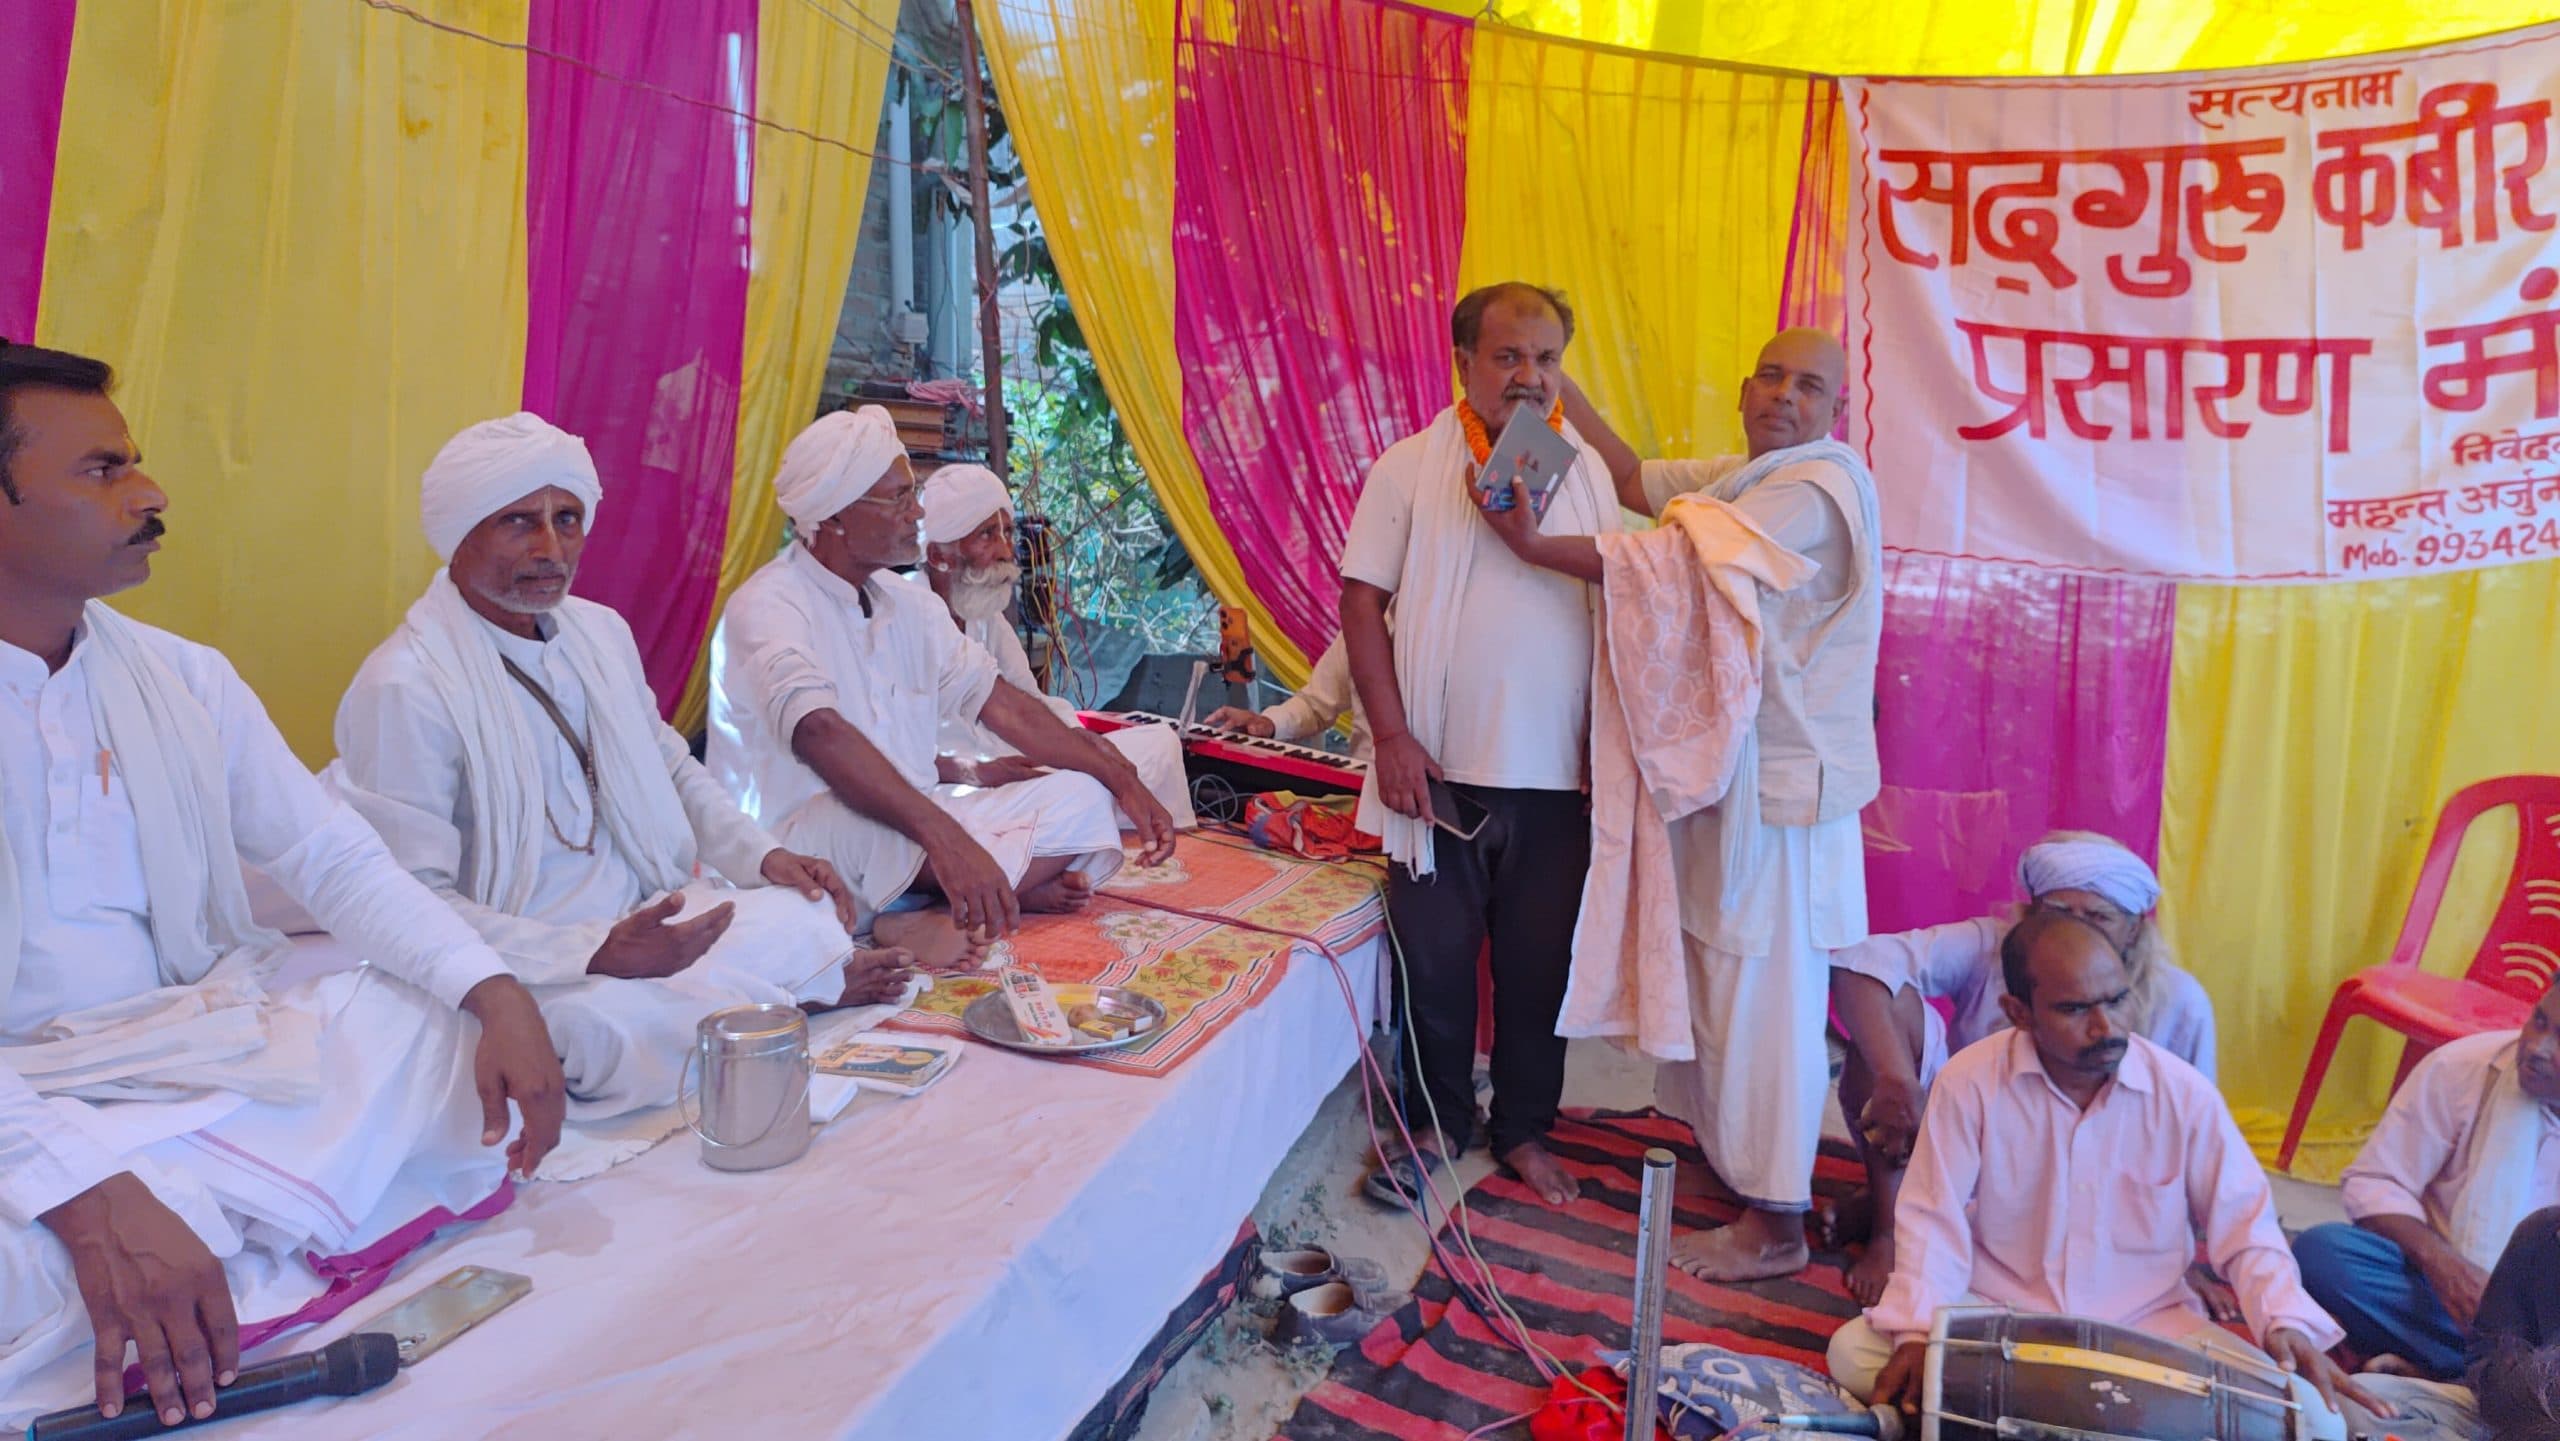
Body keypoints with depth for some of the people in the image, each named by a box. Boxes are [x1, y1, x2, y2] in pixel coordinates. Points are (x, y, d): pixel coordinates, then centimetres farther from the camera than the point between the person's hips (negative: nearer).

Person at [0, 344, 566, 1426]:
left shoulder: (184, 678, 8)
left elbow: (334, 857, 5)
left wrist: (495, 992, -12)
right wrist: (91, 1196, -34)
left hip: (204, 1043, 6)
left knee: (460, 1024, -12)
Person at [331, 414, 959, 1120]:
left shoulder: (601, 632, 8)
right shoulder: (403, 690, -16)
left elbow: (674, 769, 22)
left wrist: (764, 856, 4)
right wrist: (595, 954, -29)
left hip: (644, 915, 6)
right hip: (529, 963, -6)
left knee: (810, 913, -20)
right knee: (608, 1024, -36)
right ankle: (814, 987, -11)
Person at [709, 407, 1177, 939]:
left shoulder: (907, 601, 11)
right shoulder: (767, 606, -15)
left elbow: (1000, 702, 8)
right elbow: (819, 733, -34)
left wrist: (1122, 781, -2)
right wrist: (945, 837, -47)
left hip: (916, 821, 8)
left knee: (1079, 796, -5)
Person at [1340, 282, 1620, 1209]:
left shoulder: (1586, 471, 7)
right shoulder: (1410, 469, -2)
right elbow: (1362, 602, -3)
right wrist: (1390, 735, -10)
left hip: (1557, 776, 2)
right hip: (1441, 769, -2)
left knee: (1540, 965, 11)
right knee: (1435, 959, 9)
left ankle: (1525, 1130, 30)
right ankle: (1440, 1124, 30)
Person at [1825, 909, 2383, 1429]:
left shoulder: (2185, 1094, -6)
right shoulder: (1969, 1083, -11)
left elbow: (2243, 1225, 1)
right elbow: (1936, 1223, -9)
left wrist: (2287, 1323, -17)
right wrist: (1918, 1334, -22)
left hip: (2147, 1326, 1)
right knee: (1855, 1351, -25)